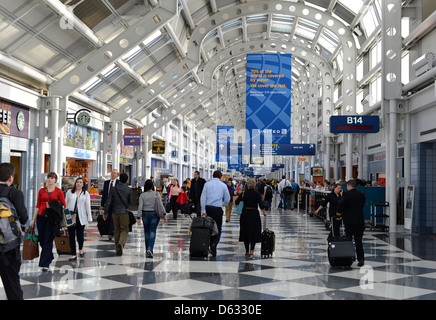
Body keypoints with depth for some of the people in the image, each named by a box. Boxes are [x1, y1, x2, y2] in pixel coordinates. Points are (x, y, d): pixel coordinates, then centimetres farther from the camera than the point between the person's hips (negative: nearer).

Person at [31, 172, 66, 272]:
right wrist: (33, 220, 9)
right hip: (41, 216, 4)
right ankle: (49, 257, 31)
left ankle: (45, 264, -4)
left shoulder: (58, 191, 0)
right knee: (41, 240, 8)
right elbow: (37, 206, 10)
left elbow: (64, 206, 2)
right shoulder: (41, 191, 8)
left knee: (48, 240, -6)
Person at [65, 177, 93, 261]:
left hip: (81, 217, -1)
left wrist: (89, 218, 0)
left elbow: (88, 206, 5)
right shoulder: (69, 192, 11)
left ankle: (81, 249, 27)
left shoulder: (86, 193, 8)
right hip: (70, 217, 1)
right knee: (71, 236, 0)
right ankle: (73, 255, 7)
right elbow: (65, 204, 12)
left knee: (80, 235, -3)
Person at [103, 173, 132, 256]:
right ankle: (121, 243, -21)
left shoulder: (114, 189, 0)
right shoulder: (128, 190, -6)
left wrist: (105, 213, 6)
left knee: (117, 230, 12)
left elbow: (108, 201, 0)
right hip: (124, 212, -2)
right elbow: (131, 202, -3)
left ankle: (117, 250, 14)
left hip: (115, 212, 3)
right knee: (124, 230, 6)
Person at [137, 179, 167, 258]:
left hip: (145, 214, 1)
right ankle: (150, 249, -19)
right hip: (154, 214, -1)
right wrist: (164, 215, -6)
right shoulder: (156, 194, -5)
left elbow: (140, 207, -7)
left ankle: (147, 251, 17)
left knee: (146, 232, 12)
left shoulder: (142, 195, -3)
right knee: (152, 232, -2)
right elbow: (160, 205, -10)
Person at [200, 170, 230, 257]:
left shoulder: (207, 184, 5)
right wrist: (224, 204, 30)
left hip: (208, 208, 2)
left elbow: (203, 197, 1)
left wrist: (203, 210, 1)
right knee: (217, 228, 2)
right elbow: (227, 199, 9)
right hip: (217, 208, -2)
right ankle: (214, 244, -20)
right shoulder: (223, 185, 3)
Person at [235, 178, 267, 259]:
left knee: (245, 232, 13)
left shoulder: (243, 193, -3)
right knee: (254, 233, 2)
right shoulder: (257, 194, -5)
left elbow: (236, 202, -12)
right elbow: (261, 205, -12)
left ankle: (247, 252, 21)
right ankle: (251, 251, -16)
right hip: (254, 214, -1)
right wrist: (264, 212, 2)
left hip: (245, 214, 2)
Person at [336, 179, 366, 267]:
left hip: (349, 220, -4)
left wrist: (339, 215, -1)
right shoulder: (362, 195, 5)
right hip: (360, 221, 4)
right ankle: (361, 259, 1)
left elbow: (340, 205, -16)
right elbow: (362, 206, 11)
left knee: (348, 240, 7)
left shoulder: (346, 194, -10)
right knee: (358, 240, 8)